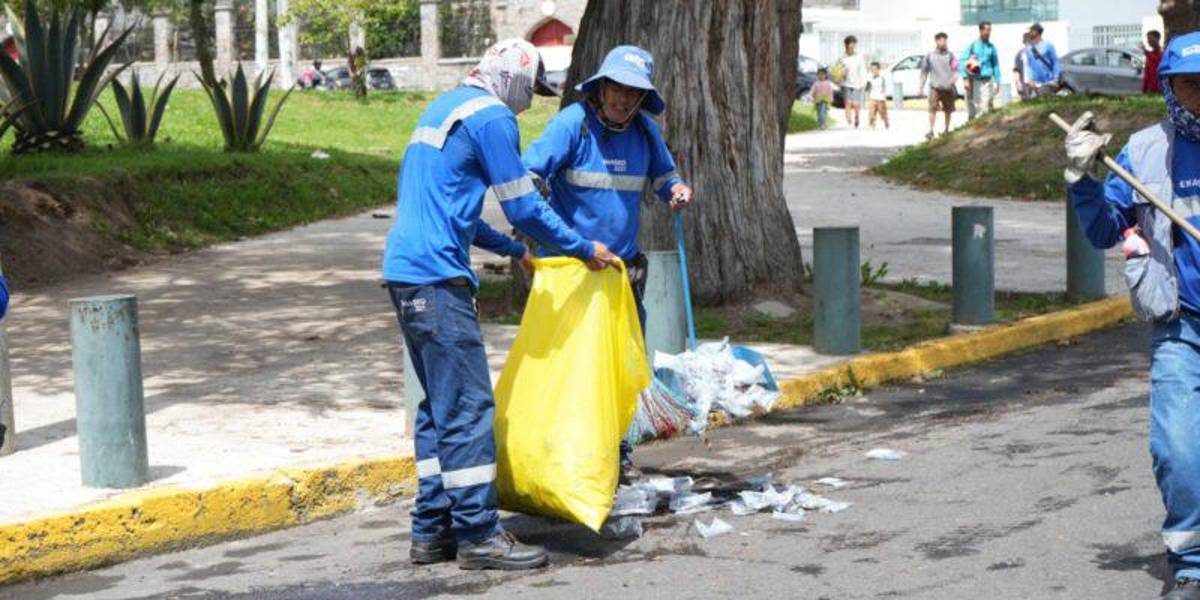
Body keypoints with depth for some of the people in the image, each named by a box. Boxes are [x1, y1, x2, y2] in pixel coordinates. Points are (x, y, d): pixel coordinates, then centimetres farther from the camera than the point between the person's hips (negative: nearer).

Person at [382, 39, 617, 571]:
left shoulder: (444, 107, 23)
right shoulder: (492, 117, -7)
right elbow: (524, 207, -8)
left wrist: (514, 249, 36)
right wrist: (585, 251, 4)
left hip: (406, 272, 10)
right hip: (437, 277, -10)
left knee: (439, 405, 14)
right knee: (468, 406, -6)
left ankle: (432, 531, 16)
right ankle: (477, 535, -3)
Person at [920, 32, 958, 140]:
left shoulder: (950, 55, 5)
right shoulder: (929, 56, 5)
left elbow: (956, 70, 3)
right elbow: (924, 71, 10)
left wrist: (954, 78, -18)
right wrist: (921, 86, 8)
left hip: (948, 87, 2)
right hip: (935, 87, -2)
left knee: (948, 110, 11)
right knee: (933, 109, -15)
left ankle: (947, 130, 26)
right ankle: (931, 131, -15)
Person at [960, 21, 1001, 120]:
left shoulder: (991, 47, 10)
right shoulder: (972, 45, 2)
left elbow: (996, 65, 16)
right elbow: (962, 62, -2)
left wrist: (997, 82, 12)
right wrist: (965, 79, -11)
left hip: (987, 81, 2)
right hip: (974, 81, -2)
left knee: (986, 107, -9)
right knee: (973, 107, 1)